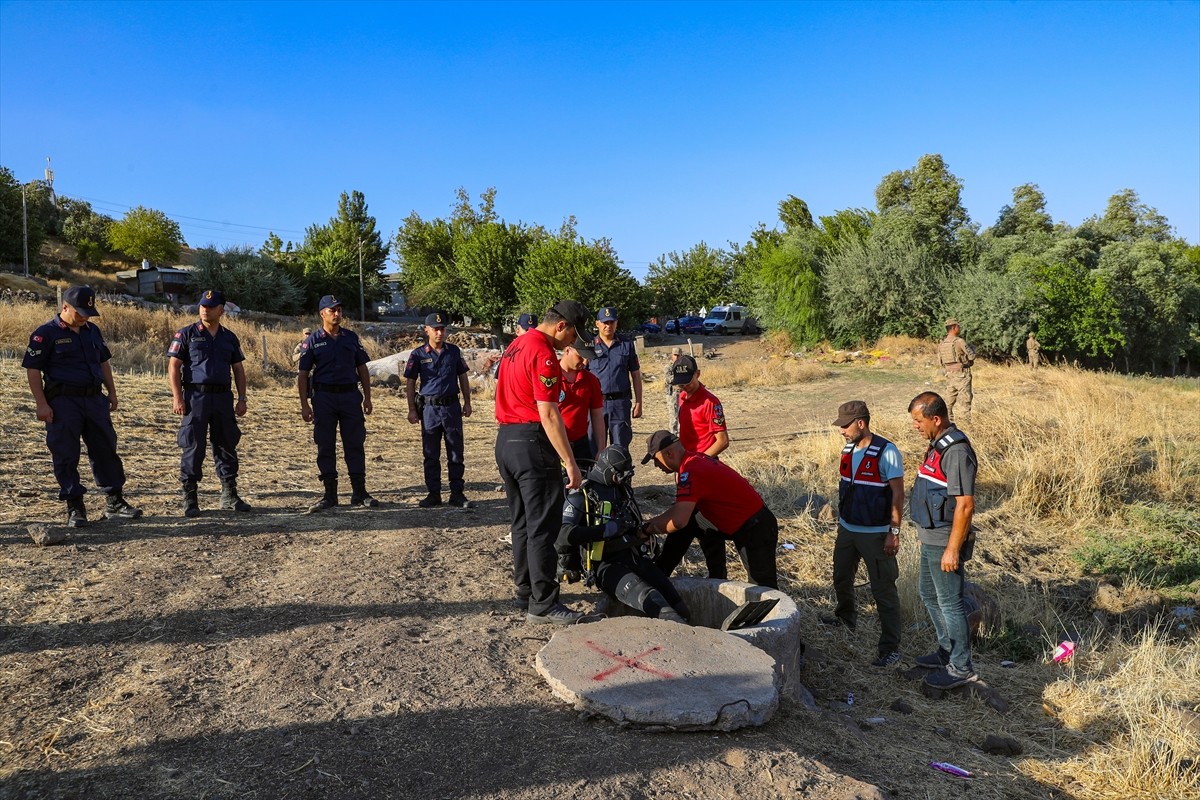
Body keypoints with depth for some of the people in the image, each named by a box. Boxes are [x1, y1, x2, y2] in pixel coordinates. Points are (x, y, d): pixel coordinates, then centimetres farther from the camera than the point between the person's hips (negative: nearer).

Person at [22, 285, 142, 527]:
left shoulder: (92, 331, 13)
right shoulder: (45, 334, -6)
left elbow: (104, 362, 21)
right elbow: (32, 370, -7)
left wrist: (112, 393, 16)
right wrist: (41, 404, -12)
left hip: (95, 399, 6)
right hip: (63, 402, -6)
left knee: (106, 450, 7)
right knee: (66, 456, 0)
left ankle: (114, 503, 15)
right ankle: (75, 508, 9)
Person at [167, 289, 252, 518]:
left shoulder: (229, 337, 13)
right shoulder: (186, 334, 2)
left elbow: (238, 370, 16)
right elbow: (173, 367, -3)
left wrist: (242, 398, 8)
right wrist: (177, 397, -12)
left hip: (223, 397, 4)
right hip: (195, 396, -4)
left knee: (227, 446, 7)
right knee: (193, 448, -1)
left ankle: (229, 496, 17)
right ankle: (189, 499, 8)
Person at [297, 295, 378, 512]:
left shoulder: (351, 337, 9)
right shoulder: (312, 341, 2)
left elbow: (362, 369, 12)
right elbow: (302, 374, 1)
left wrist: (367, 397, 6)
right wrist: (304, 404, -5)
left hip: (351, 395, 2)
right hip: (324, 397, -2)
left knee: (355, 445, 3)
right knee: (325, 447, 3)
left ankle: (359, 492, 11)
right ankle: (329, 494, 13)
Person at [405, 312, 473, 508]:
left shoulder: (454, 351, 5)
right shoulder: (418, 354, 0)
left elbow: (463, 377, 13)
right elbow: (410, 383, 3)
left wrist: (467, 402, 9)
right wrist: (412, 409, -2)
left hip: (452, 406, 1)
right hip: (430, 408, -1)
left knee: (456, 453, 4)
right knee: (431, 455, 6)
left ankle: (457, 493, 12)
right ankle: (433, 494, 15)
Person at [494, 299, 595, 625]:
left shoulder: (517, 344, 15)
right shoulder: (543, 354, -16)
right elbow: (549, 415, -21)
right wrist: (570, 463, -20)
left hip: (505, 439, 10)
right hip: (532, 443, -10)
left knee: (522, 523, 16)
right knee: (543, 527, -3)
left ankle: (525, 592, 25)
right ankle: (543, 604, 2)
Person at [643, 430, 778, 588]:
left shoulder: (690, 472, -25)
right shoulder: (694, 459, 3)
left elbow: (678, 521, -34)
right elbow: (681, 508, 13)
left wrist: (648, 529, -17)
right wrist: (651, 523, 5)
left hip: (756, 529, -10)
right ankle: (656, 575, 20)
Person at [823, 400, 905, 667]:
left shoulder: (886, 452, -18)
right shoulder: (848, 449, 3)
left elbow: (898, 493, -16)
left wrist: (894, 531, -18)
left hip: (875, 533, -7)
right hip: (847, 529, 7)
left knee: (883, 590, 0)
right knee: (842, 579, 23)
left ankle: (891, 648, 8)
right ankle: (845, 618, 48)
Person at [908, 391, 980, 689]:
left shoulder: (956, 451, -24)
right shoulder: (938, 445, 7)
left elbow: (964, 506, -25)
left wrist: (952, 549, -23)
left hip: (945, 543, -10)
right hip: (931, 539, 10)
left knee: (950, 603, 3)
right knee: (929, 594, 22)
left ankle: (961, 668, 19)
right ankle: (947, 652, 37)